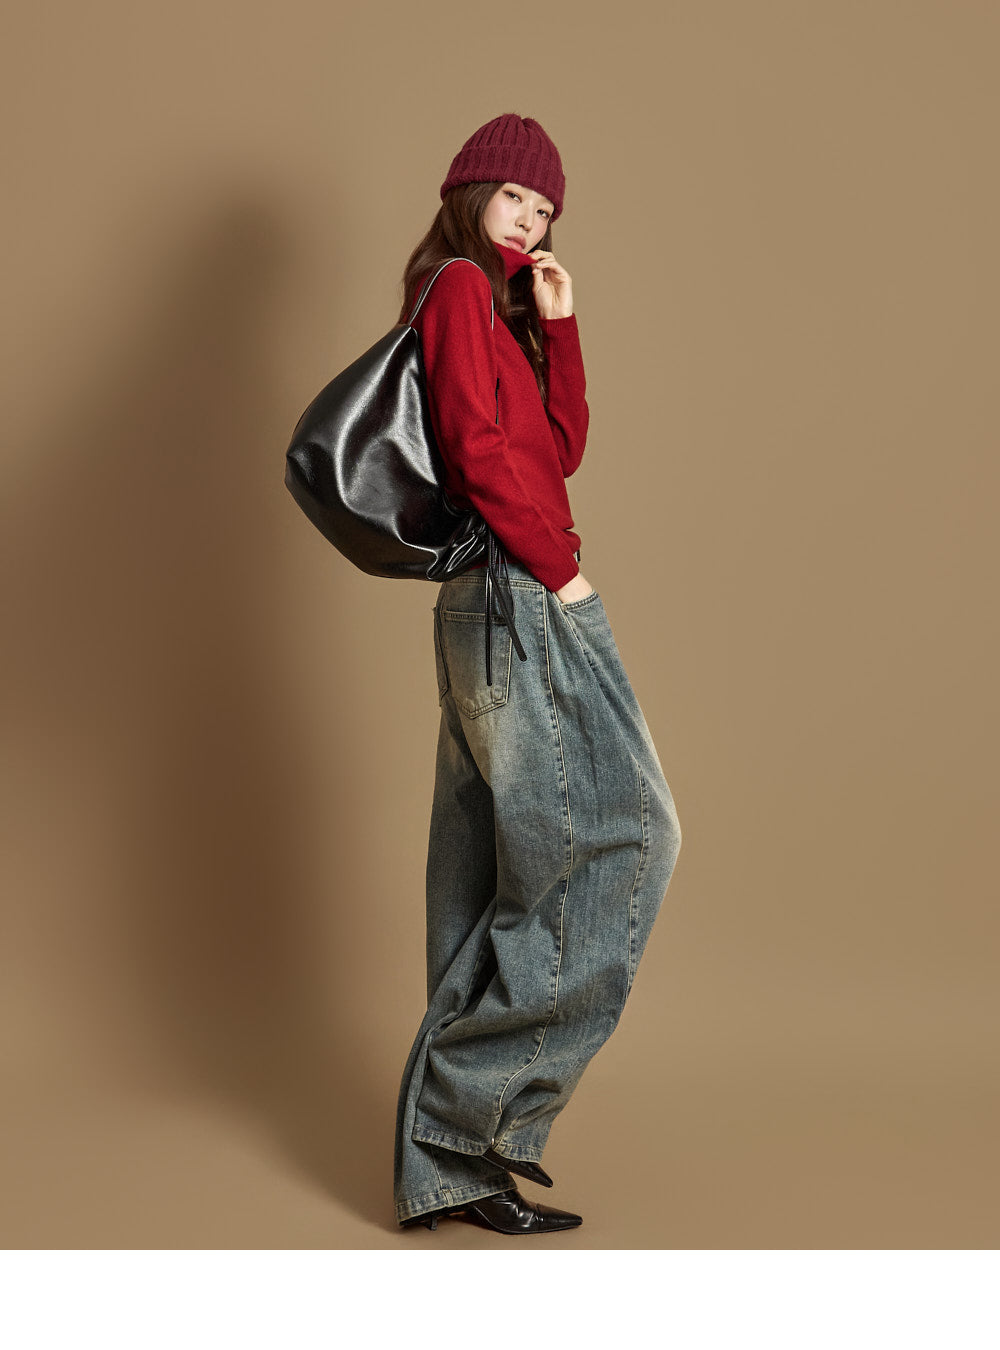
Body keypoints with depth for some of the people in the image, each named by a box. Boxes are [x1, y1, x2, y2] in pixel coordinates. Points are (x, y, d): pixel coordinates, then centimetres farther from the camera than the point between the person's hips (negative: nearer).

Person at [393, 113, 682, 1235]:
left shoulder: (498, 305, 22)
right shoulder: (461, 288, -6)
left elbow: (560, 449, 16)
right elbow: (480, 448, -18)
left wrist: (557, 326, 9)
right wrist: (559, 567, -12)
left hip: (490, 608, 10)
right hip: (520, 601, -10)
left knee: (495, 875, 10)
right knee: (616, 836, -9)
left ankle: (451, 1155, 15)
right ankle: (472, 1116, -7)